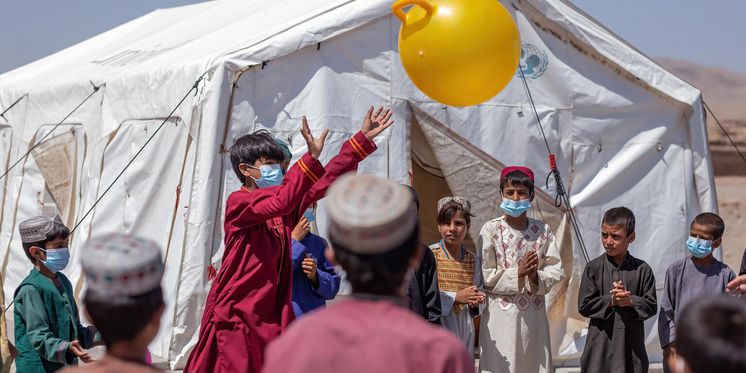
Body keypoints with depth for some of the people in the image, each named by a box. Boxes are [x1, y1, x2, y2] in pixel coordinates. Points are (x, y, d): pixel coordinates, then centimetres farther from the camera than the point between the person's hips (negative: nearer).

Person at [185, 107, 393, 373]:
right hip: (236, 317, -6)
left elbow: (328, 179, 11)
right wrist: (312, 157, -34)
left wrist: (363, 139, 5)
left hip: (272, 315, 6)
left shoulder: (288, 204, 11)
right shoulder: (237, 202, -9)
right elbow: (279, 203, -27)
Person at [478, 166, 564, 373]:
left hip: (534, 312, 3)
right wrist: (517, 273, -16)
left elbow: (557, 270, 4)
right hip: (502, 314, -3)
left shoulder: (542, 230, 5)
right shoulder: (491, 229, -5)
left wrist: (536, 277, -15)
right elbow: (485, 275, -8)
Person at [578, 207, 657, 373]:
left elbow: (651, 305, 0)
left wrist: (630, 301, -17)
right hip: (600, 345, -1)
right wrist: (611, 301, -15)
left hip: (631, 344, 1)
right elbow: (584, 305, -5)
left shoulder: (642, 270, 1)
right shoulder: (593, 268, -2)